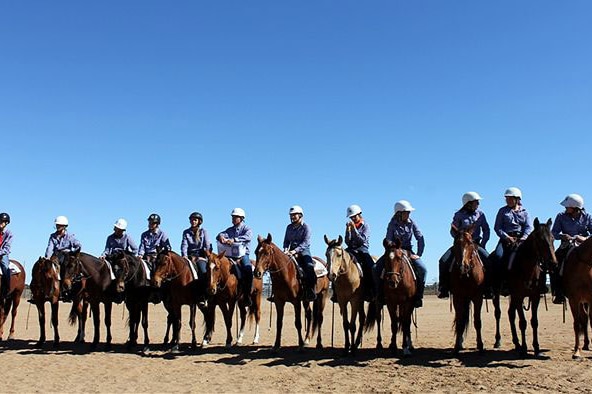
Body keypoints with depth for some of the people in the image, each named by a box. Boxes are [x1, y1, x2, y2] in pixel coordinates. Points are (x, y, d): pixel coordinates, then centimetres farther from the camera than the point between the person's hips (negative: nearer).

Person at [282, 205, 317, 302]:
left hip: (303, 251, -5)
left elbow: (305, 242, -12)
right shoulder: (289, 227, 15)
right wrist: (286, 249, -6)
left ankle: (311, 293, -25)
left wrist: (295, 251, -26)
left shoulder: (305, 227, -2)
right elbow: (286, 241, 16)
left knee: (309, 267, -29)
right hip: (291, 252, 5)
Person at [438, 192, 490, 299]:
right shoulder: (459, 215, 0)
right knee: (443, 261, -19)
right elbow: (453, 231, 0)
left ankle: (488, 289, -12)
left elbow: (486, 230, 8)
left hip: (476, 243, 1)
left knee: (488, 260, -24)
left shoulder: (480, 214, 6)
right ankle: (443, 289, -10)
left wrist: (482, 244, -3)